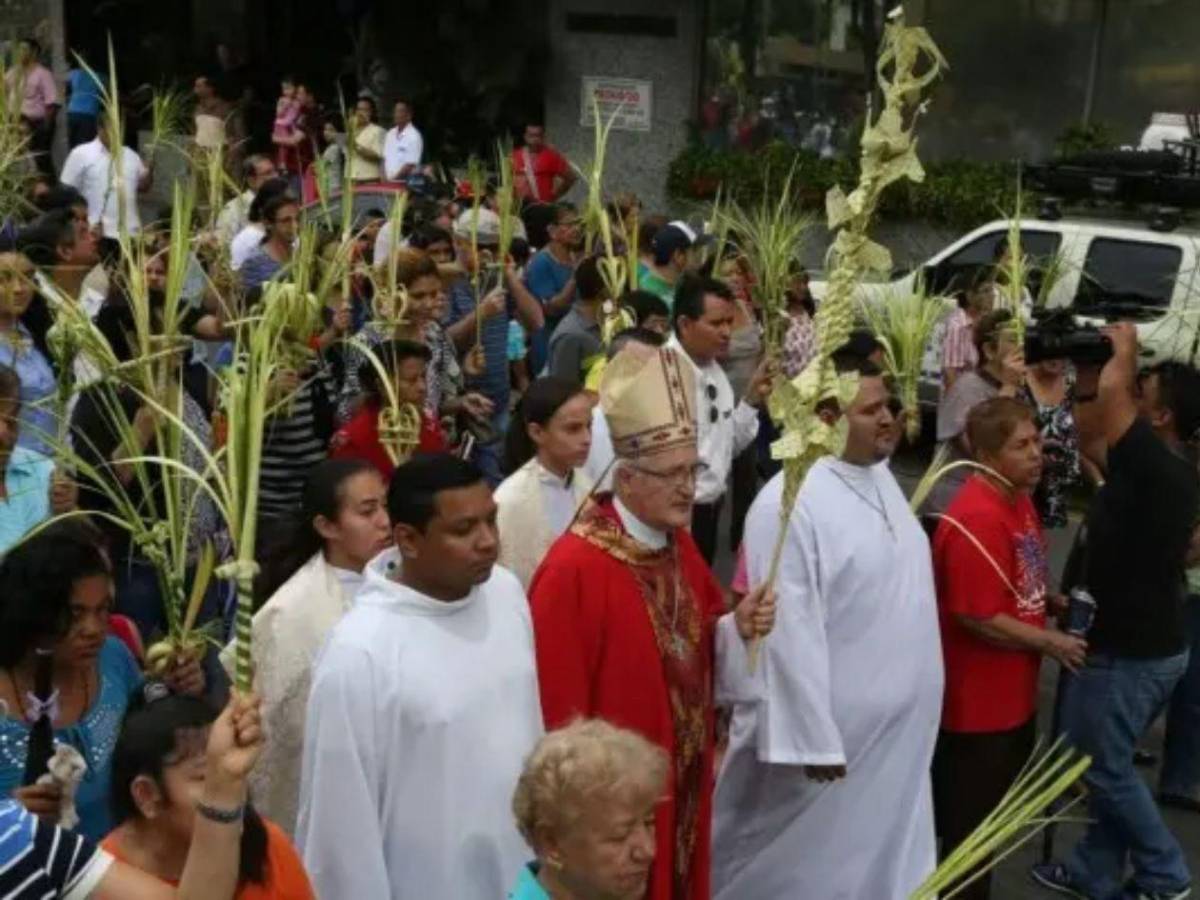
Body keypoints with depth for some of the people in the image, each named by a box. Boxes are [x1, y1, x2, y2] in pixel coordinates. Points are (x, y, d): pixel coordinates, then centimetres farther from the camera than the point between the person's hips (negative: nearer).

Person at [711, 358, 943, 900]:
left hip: (895, 722, 8)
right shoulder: (790, 504, -25)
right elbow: (791, 635, -24)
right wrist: (811, 740, -21)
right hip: (830, 725, -7)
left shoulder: (880, 475, 3)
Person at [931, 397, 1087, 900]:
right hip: (977, 701, -10)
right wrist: (1051, 643, -16)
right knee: (969, 818, 7)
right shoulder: (975, 520, -28)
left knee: (990, 808, 25)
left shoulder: (1018, 499, 4)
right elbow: (980, 619, -27)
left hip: (1012, 691, 10)